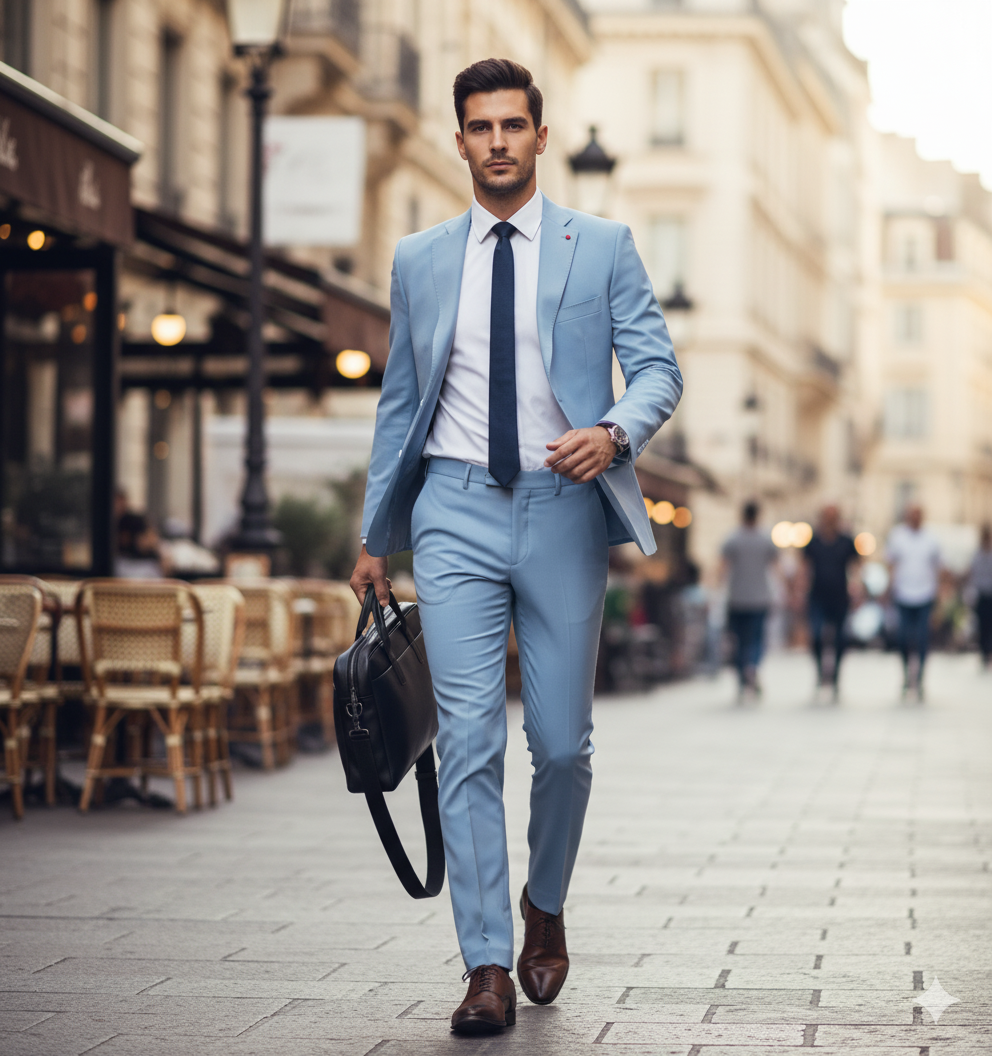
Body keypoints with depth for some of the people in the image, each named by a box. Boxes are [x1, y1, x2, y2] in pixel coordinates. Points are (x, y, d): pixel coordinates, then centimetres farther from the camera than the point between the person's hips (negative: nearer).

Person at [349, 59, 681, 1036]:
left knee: (561, 742, 4)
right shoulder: (419, 261, 12)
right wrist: (375, 537, 17)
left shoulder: (602, 247, 6)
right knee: (468, 738, -8)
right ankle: (487, 967, -6)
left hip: (561, 507, -1)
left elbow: (657, 366, 1)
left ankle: (545, 908, 31)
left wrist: (615, 433, -21)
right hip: (456, 512, 1)